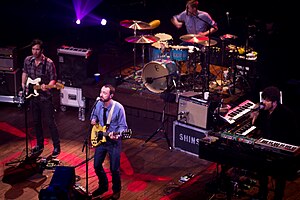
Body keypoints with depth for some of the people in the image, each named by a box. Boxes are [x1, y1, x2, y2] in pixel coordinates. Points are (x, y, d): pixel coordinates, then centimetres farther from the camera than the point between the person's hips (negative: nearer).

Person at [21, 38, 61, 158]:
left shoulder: (49, 63, -15)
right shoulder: (27, 60, 0)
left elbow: (53, 79, -9)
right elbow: (25, 72, 20)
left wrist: (47, 86, -28)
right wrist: (23, 84, 8)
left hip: (45, 97, -5)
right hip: (32, 96, 5)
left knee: (50, 122, -2)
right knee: (36, 121, 15)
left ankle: (56, 147, 8)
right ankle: (40, 145, 30)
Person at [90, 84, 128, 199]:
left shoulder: (118, 108, -21)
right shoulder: (98, 104, -5)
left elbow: (123, 126, -14)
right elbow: (94, 115, 17)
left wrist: (117, 134, -32)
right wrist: (93, 120, -5)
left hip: (114, 142, -5)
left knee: (114, 169, 1)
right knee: (97, 165, 12)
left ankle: (116, 190, 26)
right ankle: (103, 186, 37)